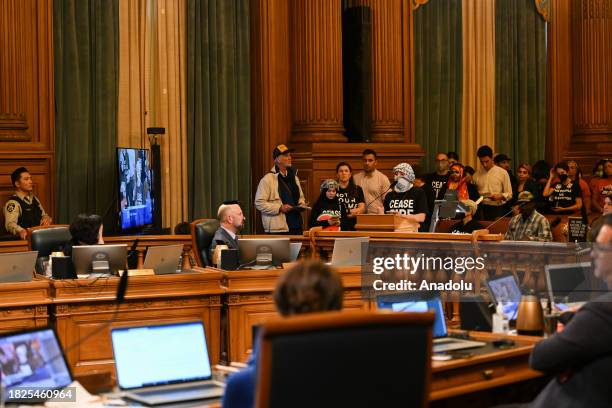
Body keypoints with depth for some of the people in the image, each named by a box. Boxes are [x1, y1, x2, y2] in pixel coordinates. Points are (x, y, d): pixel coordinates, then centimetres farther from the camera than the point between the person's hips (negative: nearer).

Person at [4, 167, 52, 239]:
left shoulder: (34, 199, 19)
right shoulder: (13, 203, -7)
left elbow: (44, 215, 29)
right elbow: (10, 224, -22)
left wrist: (46, 219, 3)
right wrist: (20, 231, -45)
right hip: (25, 239, -7)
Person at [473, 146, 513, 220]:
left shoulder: (502, 173, 3)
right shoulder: (477, 174, 10)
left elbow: (509, 194, 3)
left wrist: (500, 196, -15)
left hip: (497, 209, -2)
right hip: (482, 210, 2)